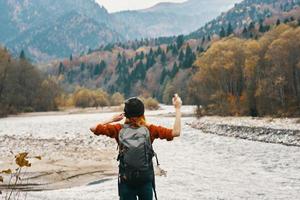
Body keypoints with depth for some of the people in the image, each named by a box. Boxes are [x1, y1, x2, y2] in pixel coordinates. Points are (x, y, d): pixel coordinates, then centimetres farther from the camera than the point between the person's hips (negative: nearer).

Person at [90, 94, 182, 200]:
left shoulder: (119, 129, -8)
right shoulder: (149, 129, -11)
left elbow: (93, 128, -4)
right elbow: (176, 132, -15)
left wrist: (112, 119, 4)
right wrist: (178, 108, -10)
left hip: (126, 182, 1)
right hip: (146, 180, -1)